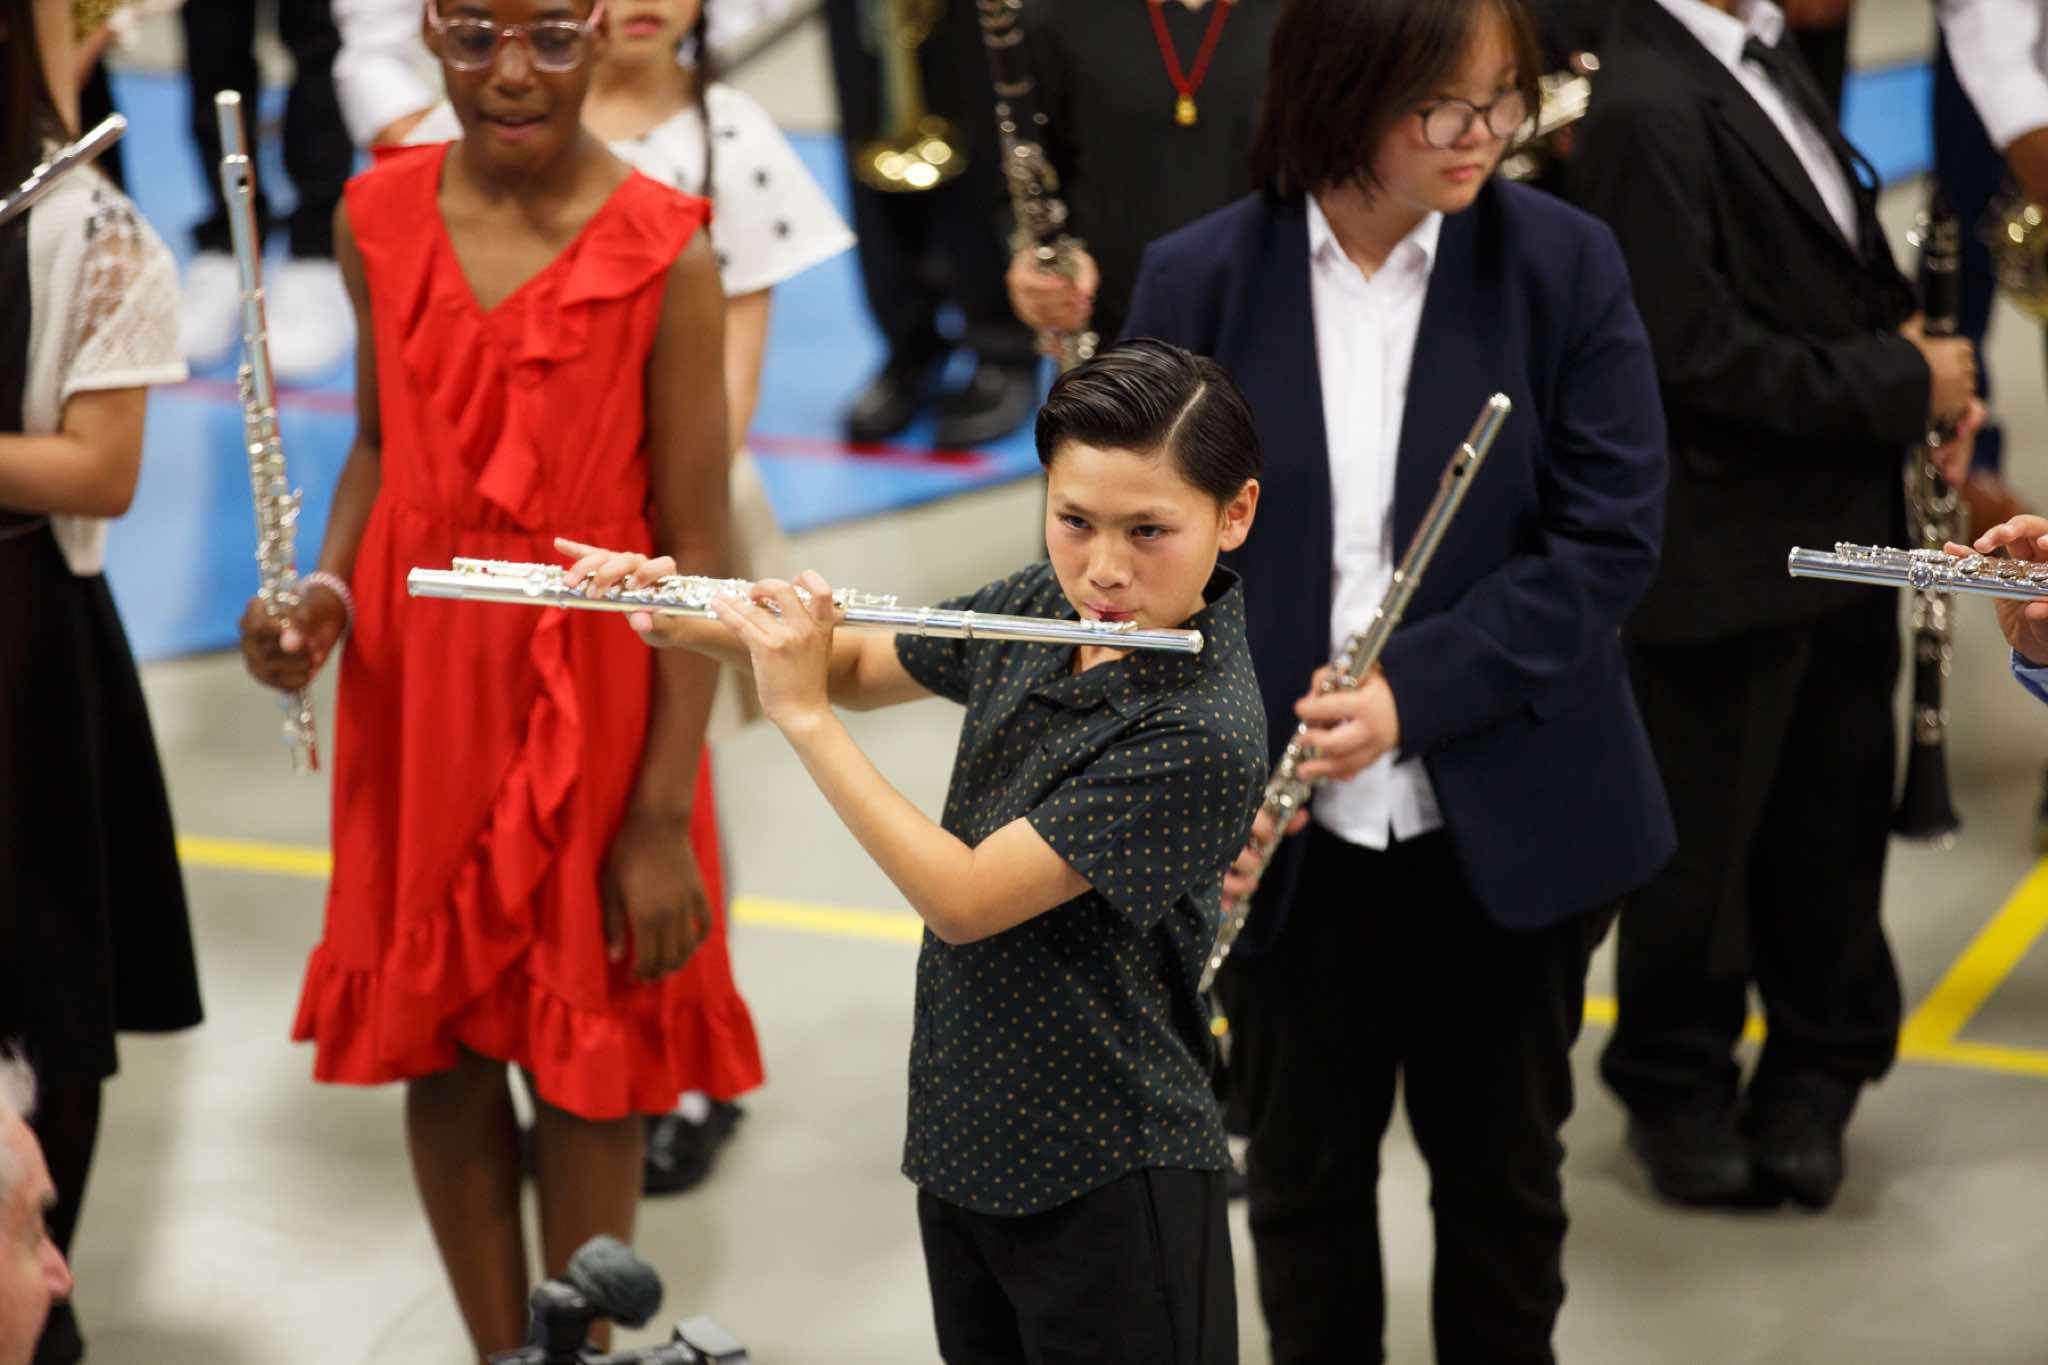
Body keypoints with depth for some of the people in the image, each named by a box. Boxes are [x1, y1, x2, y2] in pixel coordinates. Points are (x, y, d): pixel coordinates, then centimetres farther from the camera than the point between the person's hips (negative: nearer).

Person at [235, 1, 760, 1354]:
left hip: (591, 688, -4)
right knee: (437, 1039, 14)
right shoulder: (380, 217, -1)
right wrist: (326, 587, -6)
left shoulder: (661, 252, -15)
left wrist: (663, 815, -14)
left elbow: (696, 546, -13)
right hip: (415, 679, 4)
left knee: (585, 1057, 9)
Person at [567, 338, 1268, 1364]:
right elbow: (863, 669, 14)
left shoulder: (1201, 732, -27)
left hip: (1106, 1190, -7)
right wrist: (689, 620, -3)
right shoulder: (1046, 606, -3)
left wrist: (801, 712, -22)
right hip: (964, 1141, 8)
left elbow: (961, 899, -25)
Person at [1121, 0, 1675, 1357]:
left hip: (1510, 824, 0)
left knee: (1501, 1167, 16)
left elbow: (1612, 534, -10)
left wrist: (1417, 688, -20)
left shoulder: (1563, 261, -8)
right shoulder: (1199, 281, -6)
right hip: (1288, 827, 1)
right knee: (1303, 1168, 16)